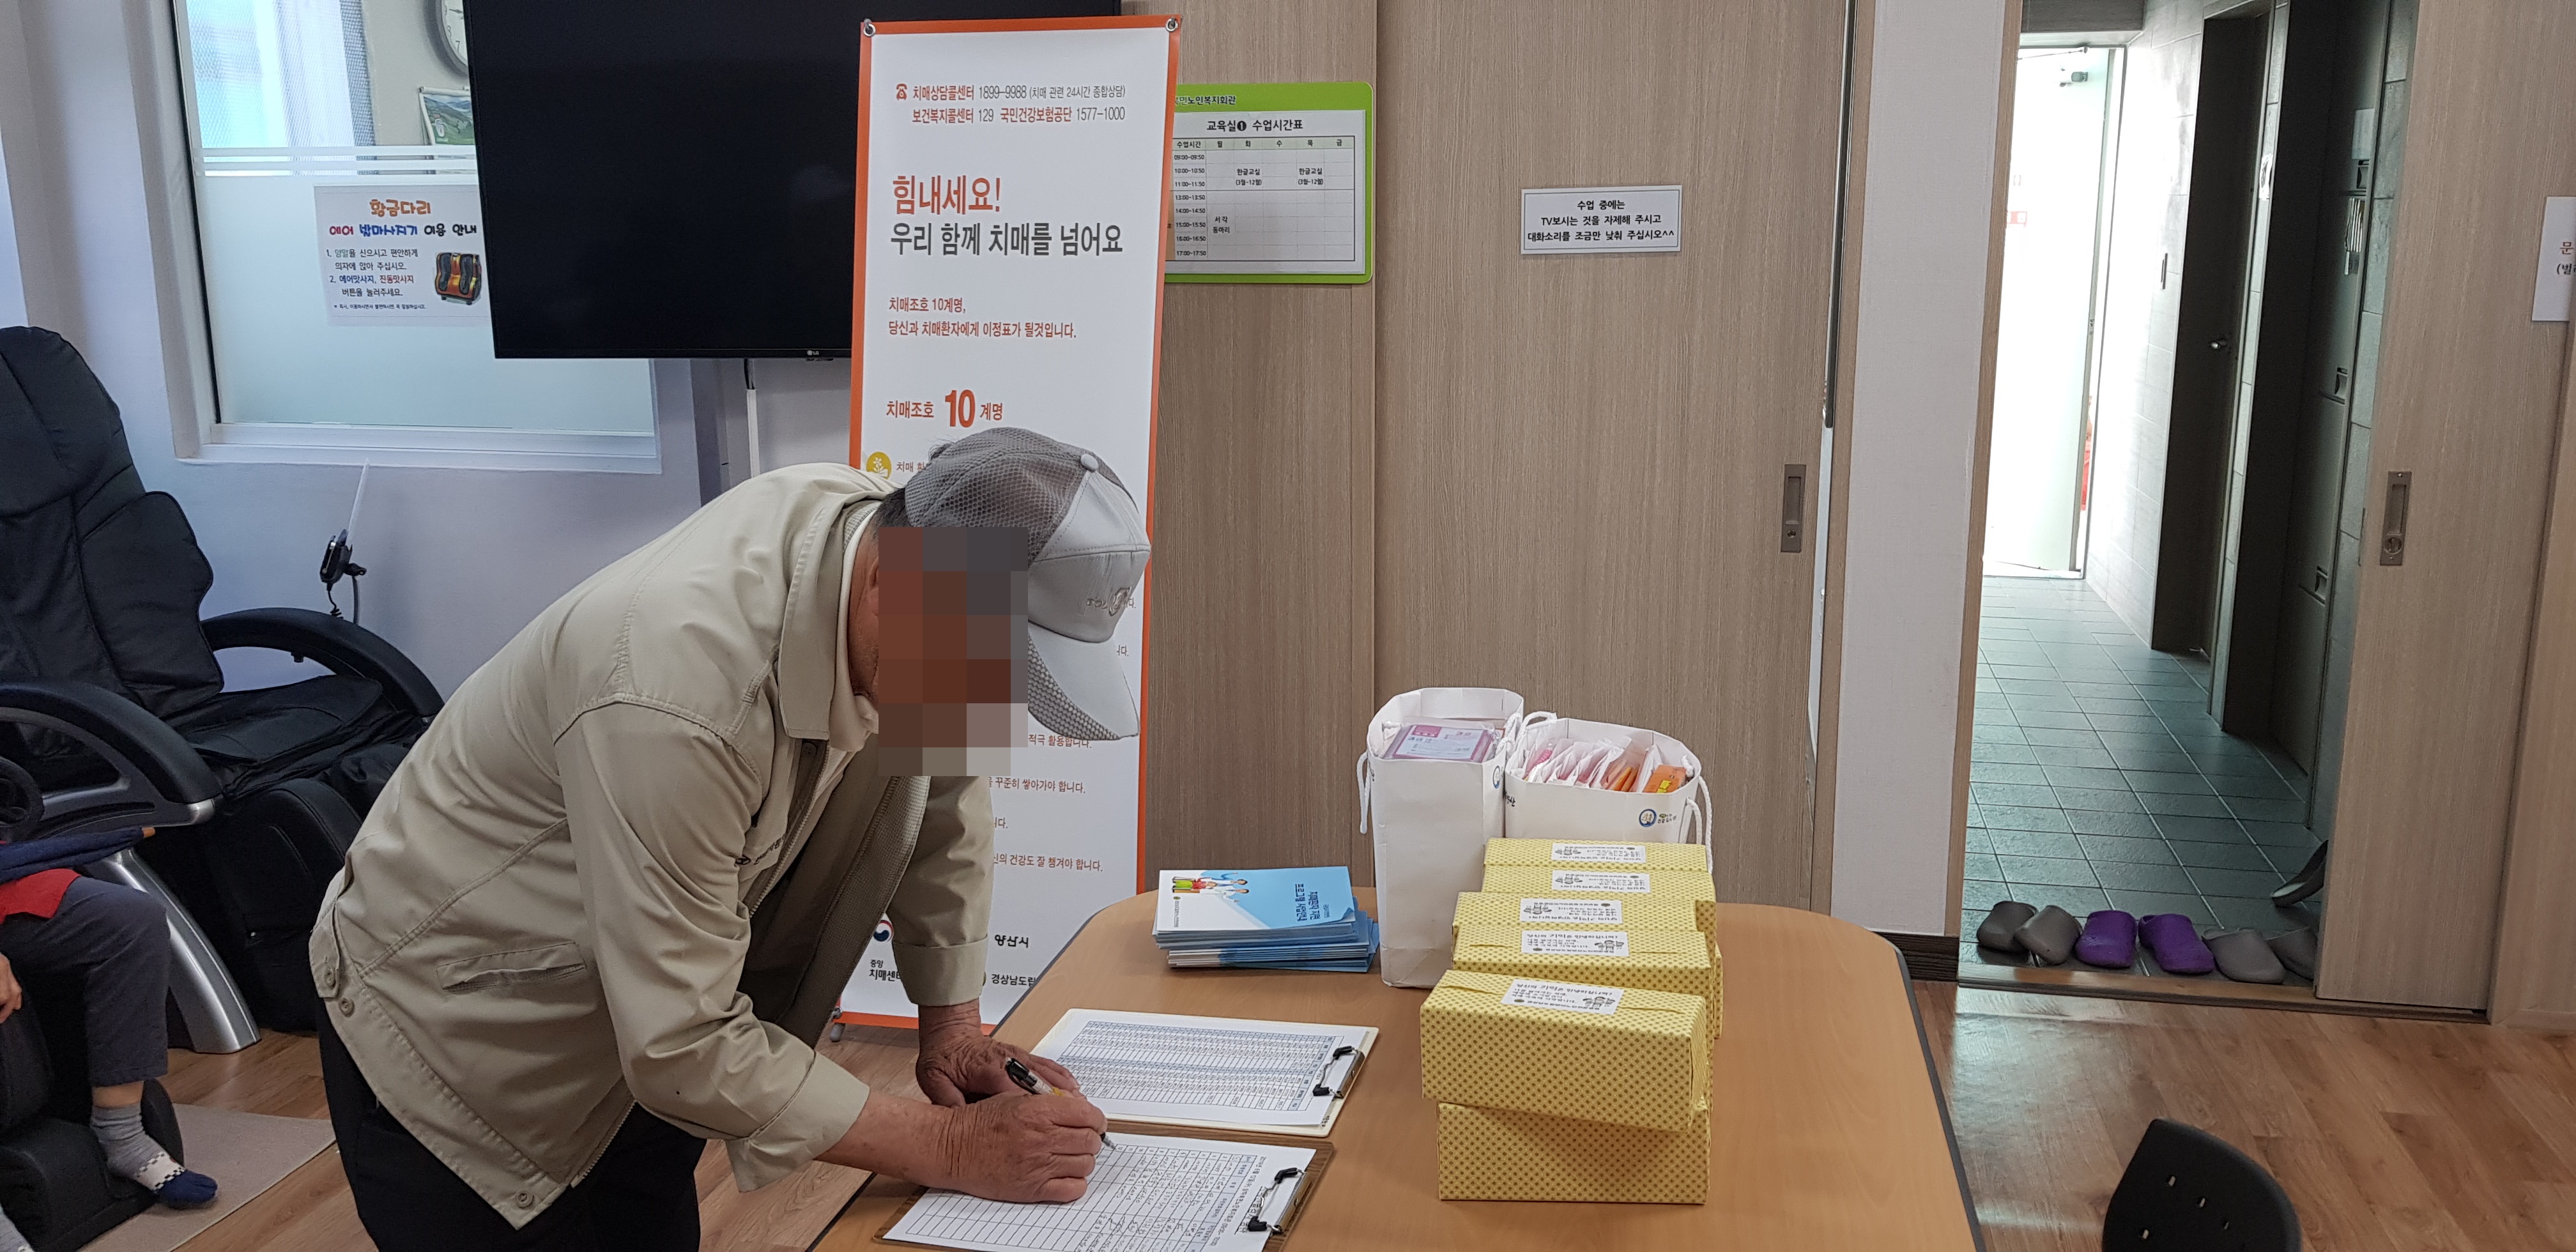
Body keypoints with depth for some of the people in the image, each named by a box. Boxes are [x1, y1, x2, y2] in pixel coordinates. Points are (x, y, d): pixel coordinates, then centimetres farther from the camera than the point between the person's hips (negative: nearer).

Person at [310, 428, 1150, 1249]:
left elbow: (944, 797, 1)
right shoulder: (681, 683, -39)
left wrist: (952, 1025, -3)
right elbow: (687, 1047, -32)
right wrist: (954, 1151, -27)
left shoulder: (893, 533, -17)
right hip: (459, 1039, -6)